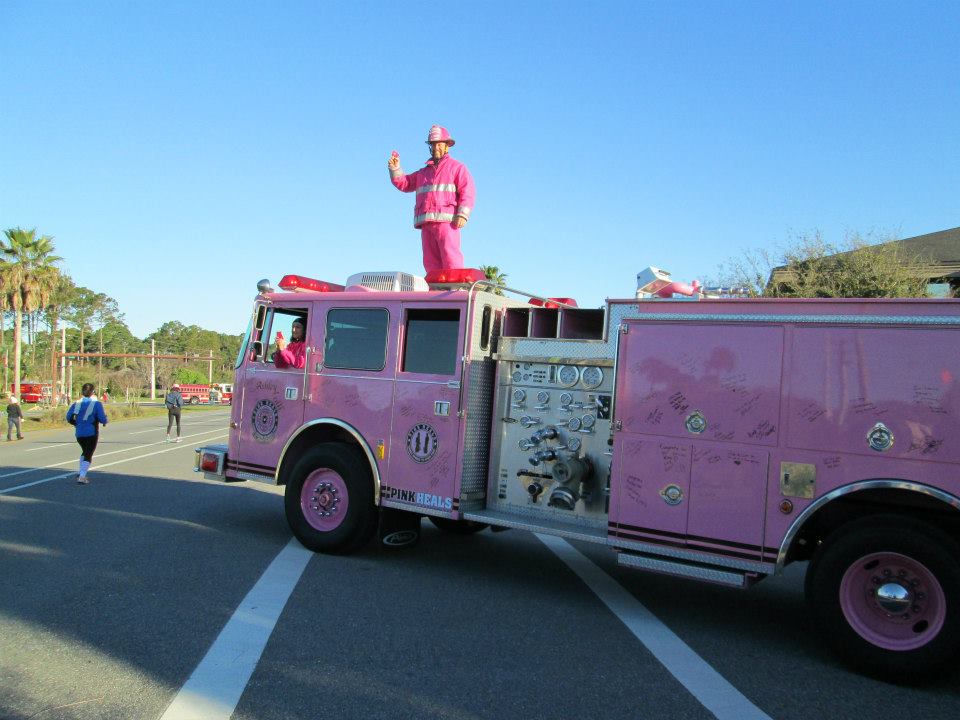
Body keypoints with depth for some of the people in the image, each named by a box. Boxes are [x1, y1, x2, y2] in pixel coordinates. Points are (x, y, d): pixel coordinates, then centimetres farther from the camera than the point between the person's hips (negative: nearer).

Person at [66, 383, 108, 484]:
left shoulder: (77, 403, 4)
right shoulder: (97, 404, -8)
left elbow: (69, 417, 0)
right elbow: (102, 419, -14)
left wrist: (77, 423, 16)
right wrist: (105, 419, 8)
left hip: (79, 434, 5)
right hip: (92, 433, -5)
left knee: (85, 452, 25)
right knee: (88, 455, 1)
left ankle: (81, 473, 21)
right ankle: (82, 477, -8)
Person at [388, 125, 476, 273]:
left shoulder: (457, 167, 12)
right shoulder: (423, 172, 30)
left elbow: (467, 191, -1)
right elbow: (404, 183, 29)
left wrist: (462, 214, -15)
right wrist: (395, 168, 11)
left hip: (446, 221, -6)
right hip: (426, 222, 6)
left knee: (450, 259, -16)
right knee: (431, 263, 0)